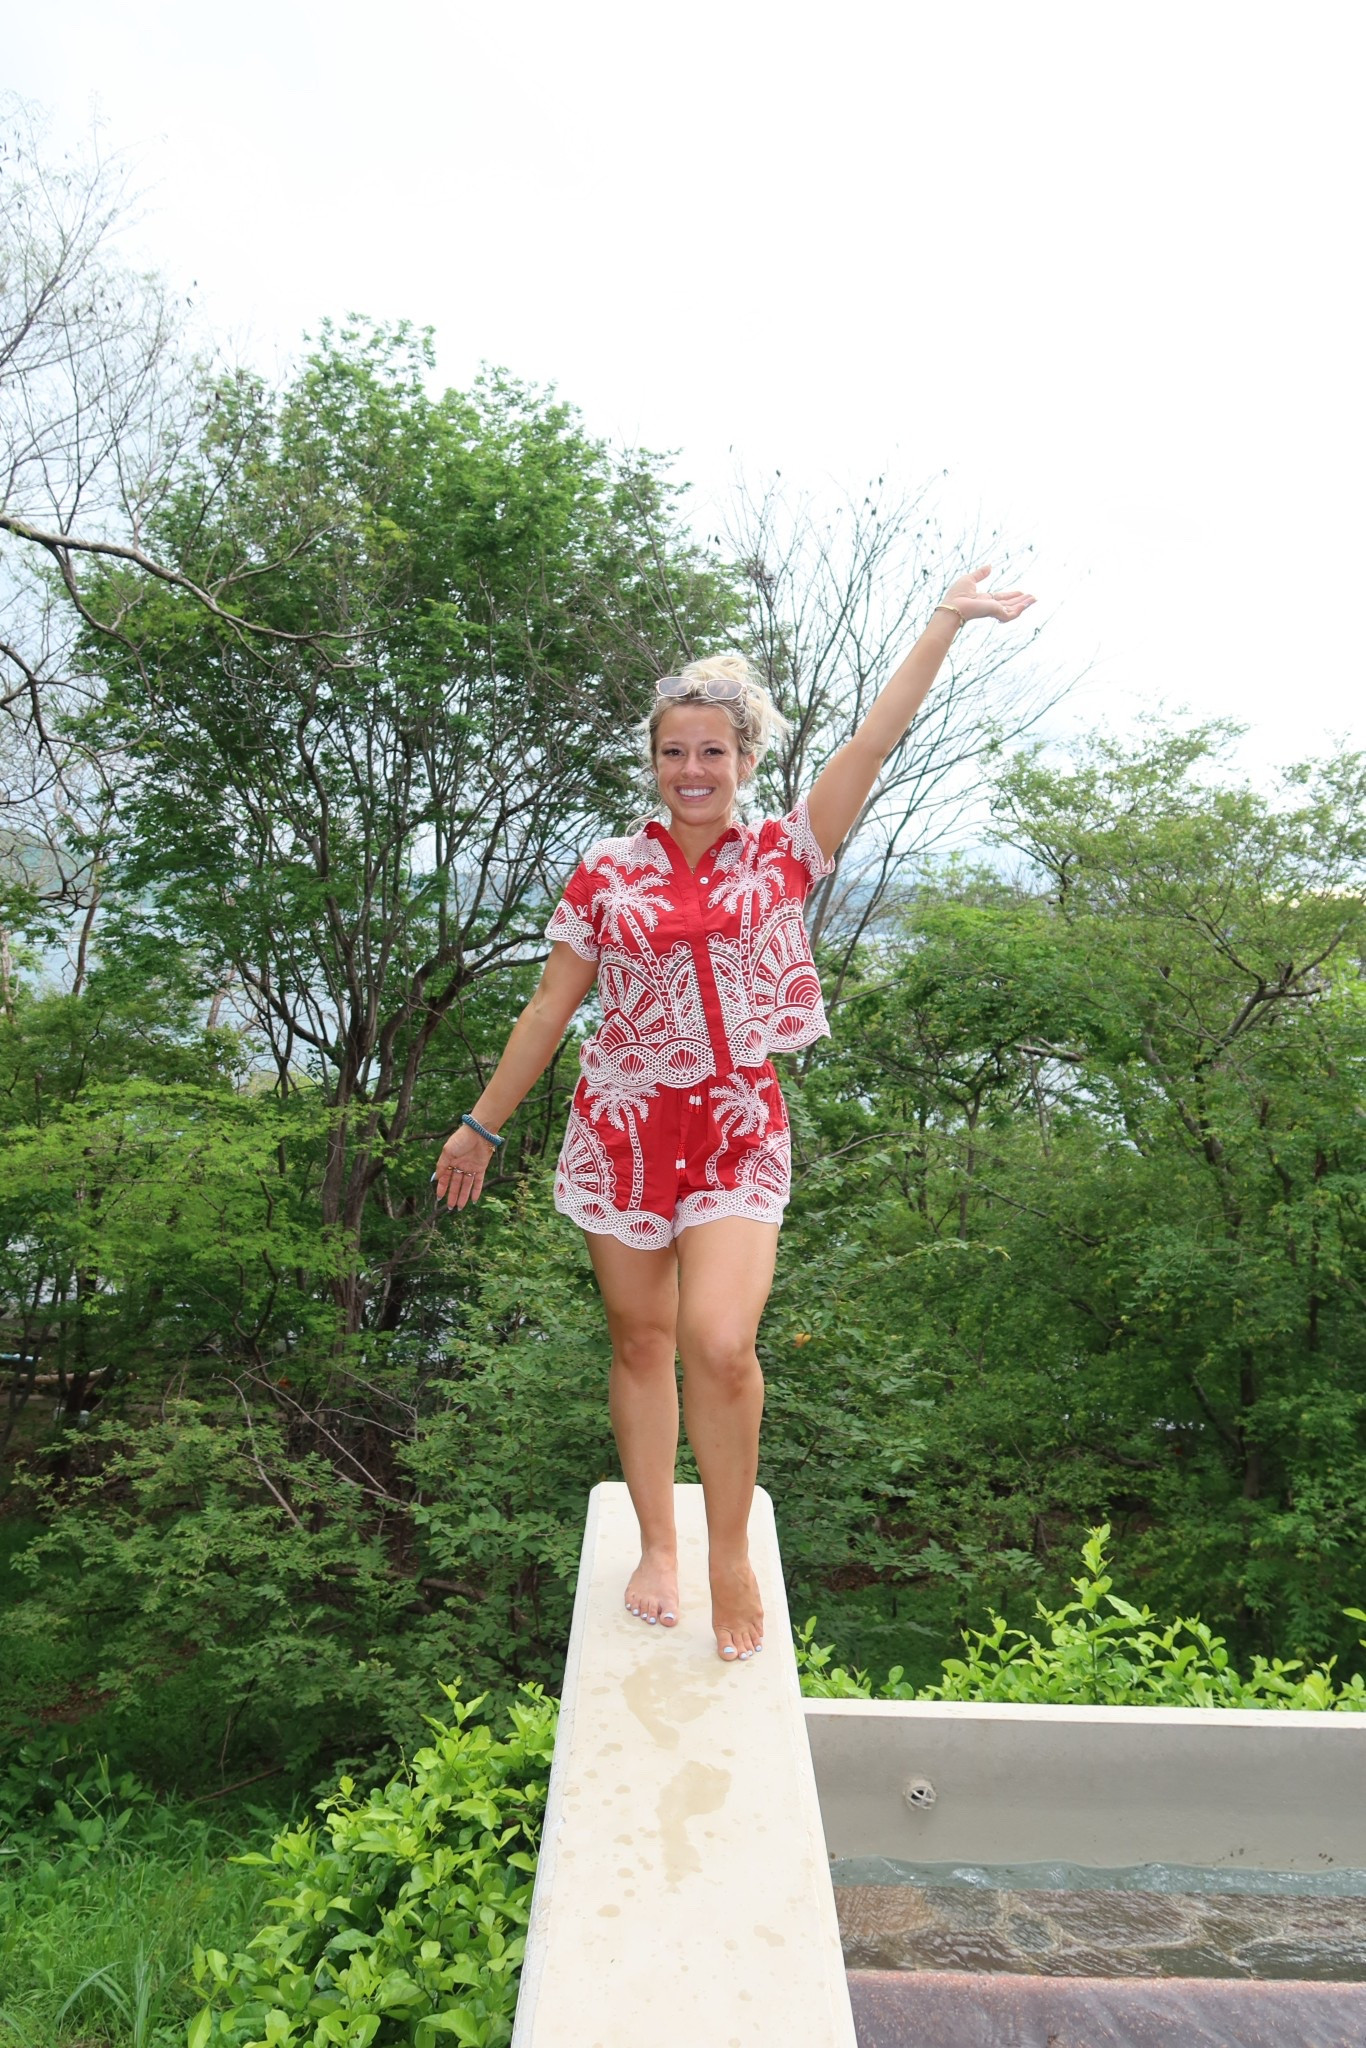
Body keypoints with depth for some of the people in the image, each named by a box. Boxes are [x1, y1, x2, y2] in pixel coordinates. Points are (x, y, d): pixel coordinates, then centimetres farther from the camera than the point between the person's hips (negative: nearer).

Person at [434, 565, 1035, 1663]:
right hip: (623, 1126, 1)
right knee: (640, 1340, 9)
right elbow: (550, 1008, 8)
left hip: (740, 1128, -1)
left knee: (720, 1341, -16)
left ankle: (732, 1550, 8)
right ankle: (657, 1547, 27)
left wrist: (944, 624, -6)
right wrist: (483, 1124, 11)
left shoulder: (784, 855, 3)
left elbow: (875, 741, -3)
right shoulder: (606, 872, 3)